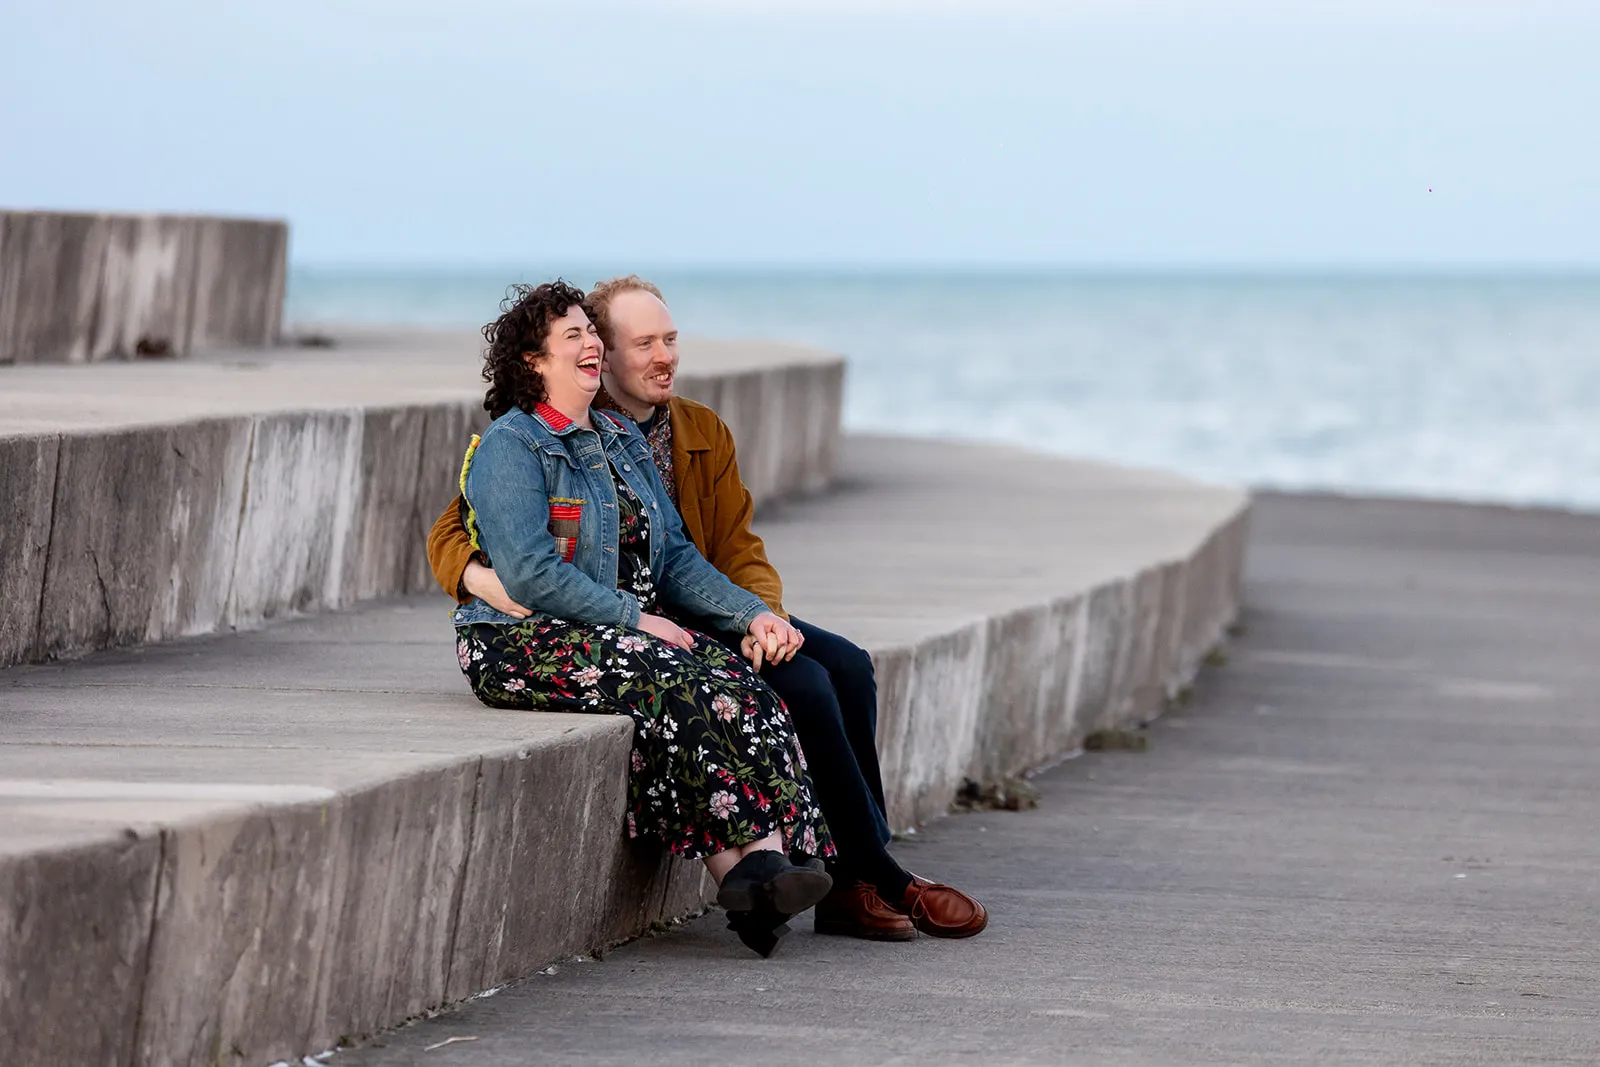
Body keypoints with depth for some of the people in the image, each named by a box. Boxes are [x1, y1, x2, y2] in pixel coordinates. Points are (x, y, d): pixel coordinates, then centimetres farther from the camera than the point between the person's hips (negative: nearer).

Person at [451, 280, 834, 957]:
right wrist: (636, 619, -18)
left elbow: (673, 555, 16)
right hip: (522, 643, -7)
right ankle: (738, 868, -32)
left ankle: (765, 861, -35)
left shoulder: (621, 442, 20)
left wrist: (751, 613, 0)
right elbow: (529, 576, -17)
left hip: (629, 628, 7)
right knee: (678, 686, -31)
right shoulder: (510, 446, -7)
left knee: (742, 683, -20)